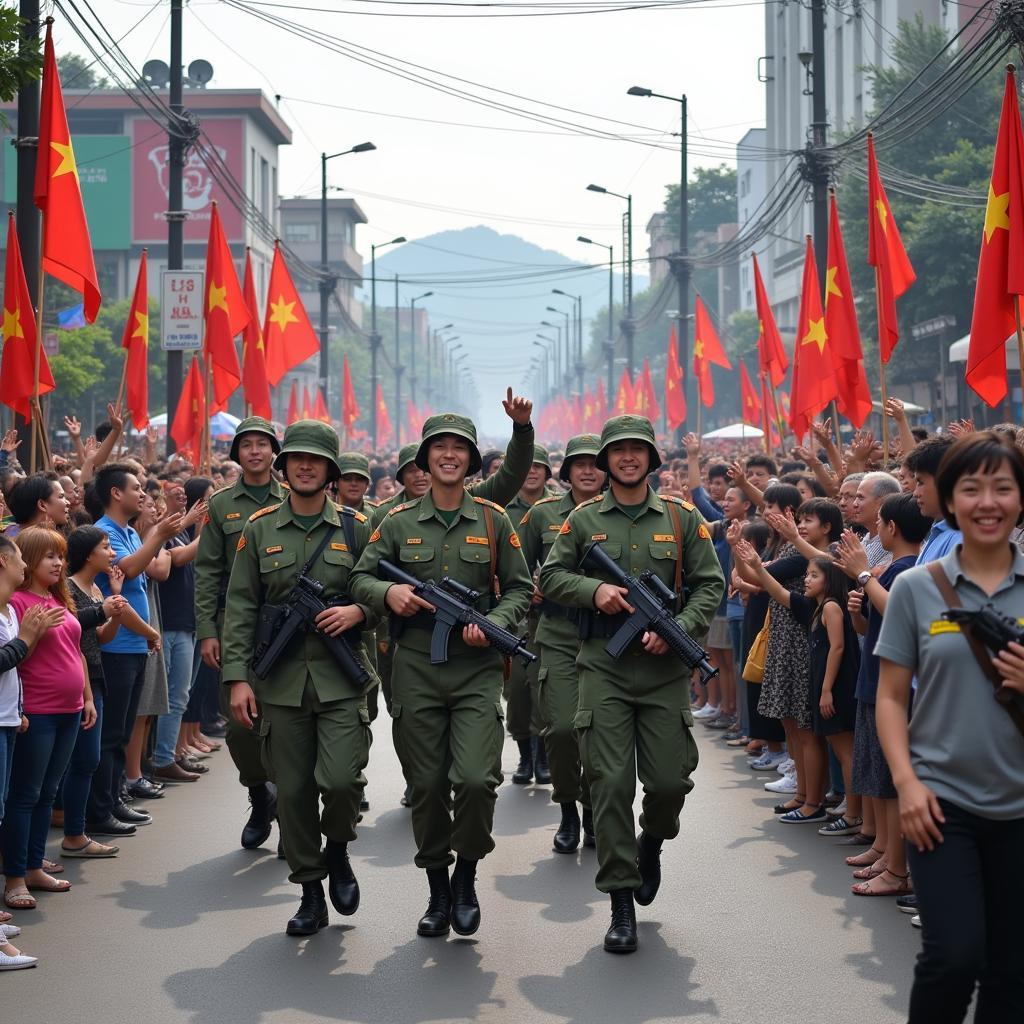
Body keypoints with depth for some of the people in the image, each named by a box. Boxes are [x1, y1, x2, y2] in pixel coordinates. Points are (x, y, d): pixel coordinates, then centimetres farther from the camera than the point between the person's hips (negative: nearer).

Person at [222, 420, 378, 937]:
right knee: (293, 791, 4)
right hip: (281, 681, 1)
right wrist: (237, 676, -4)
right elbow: (240, 607, 4)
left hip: (341, 679, -1)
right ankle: (310, 892, 17)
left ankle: (338, 851, 15)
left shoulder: (356, 529, 5)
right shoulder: (259, 530, 6)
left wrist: (359, 611, -12)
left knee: (340, 778, -16)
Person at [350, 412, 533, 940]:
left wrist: (494, 624, -9)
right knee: (426, 787, 5)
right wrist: (388, 593, -13)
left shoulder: (493, 520, 6)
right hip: (416, 672, 1)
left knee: (475, 779, -16)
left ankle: (467, 875, 8)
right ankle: (437, 891, 20)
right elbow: (360, 578, 9)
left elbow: (520, 588, 9)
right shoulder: (399, 522, 6)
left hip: (478, 669, -1)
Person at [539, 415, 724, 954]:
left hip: (664, 667, 1)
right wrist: (594, 589, -11)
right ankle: (621, 903, 2)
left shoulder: (682, 518, 6)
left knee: (669, 781, -1)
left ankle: (651, 843, 34)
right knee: (610, 782, -5)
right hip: (604, 668, 0)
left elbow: (710, 584, 5)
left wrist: (677, 629, -11)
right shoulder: (584, 519, 6)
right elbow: (551, 575, 8)